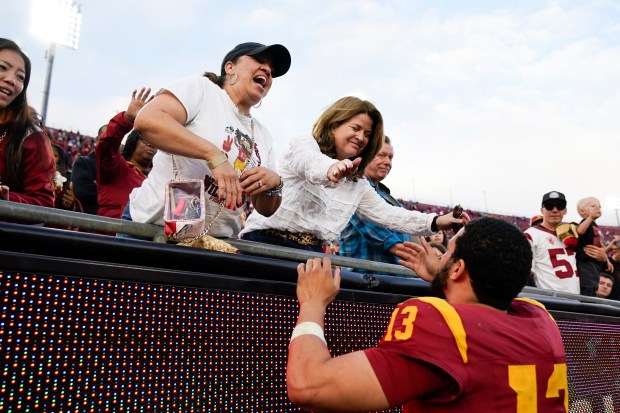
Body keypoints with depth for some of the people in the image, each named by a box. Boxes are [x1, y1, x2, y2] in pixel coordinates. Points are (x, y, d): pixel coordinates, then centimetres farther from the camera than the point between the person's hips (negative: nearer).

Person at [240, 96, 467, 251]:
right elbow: (310, 163, -25)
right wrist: (331, 168, -50)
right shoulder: (303, 145, -1)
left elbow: (387, 213, 16)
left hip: (312, 253, 6)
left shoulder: (357, 184, 19)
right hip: (269, 242, -6)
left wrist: (435, 222, 3)